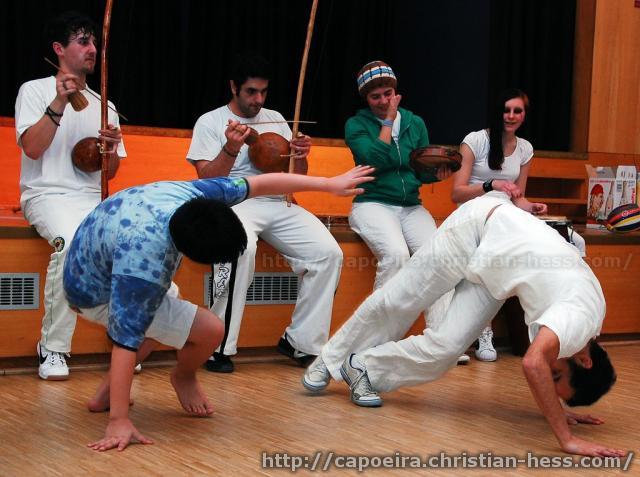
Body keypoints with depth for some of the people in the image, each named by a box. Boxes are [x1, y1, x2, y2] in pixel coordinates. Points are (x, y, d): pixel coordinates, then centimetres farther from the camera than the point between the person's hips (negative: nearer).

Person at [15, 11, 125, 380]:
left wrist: (112, 149, -3)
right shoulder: (35, 90, 7)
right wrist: (59, 104, -15)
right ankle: (53, 349, -25)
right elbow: (32, 148, -8)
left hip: (93, 197, 5)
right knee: (72, 241, -38)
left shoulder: (103, 106, 21)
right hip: (47, 195, -4)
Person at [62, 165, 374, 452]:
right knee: (209, 330, -15)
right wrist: (119, 421, -41)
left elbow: (260, 184, -16)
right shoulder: (144, 268, -43)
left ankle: (106, 392, 26)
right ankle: (184, 378, 18)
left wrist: (329, 184, -13)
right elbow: (125, 341, -42)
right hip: (98, 297, -8)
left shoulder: (191, 194, -25)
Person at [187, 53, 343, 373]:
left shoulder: (275, 119, 19)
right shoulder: (210, 122, 5)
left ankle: (300, 342, -5)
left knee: (329, 253, -18)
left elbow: (296, 178, 19)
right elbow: (207, 182, -4)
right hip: (232, 202, -5)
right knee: (242, 248, -39)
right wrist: (231, 149, -20)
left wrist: (300, 158, -3)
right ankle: (219, 345, -24)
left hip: (278, 203, 5)